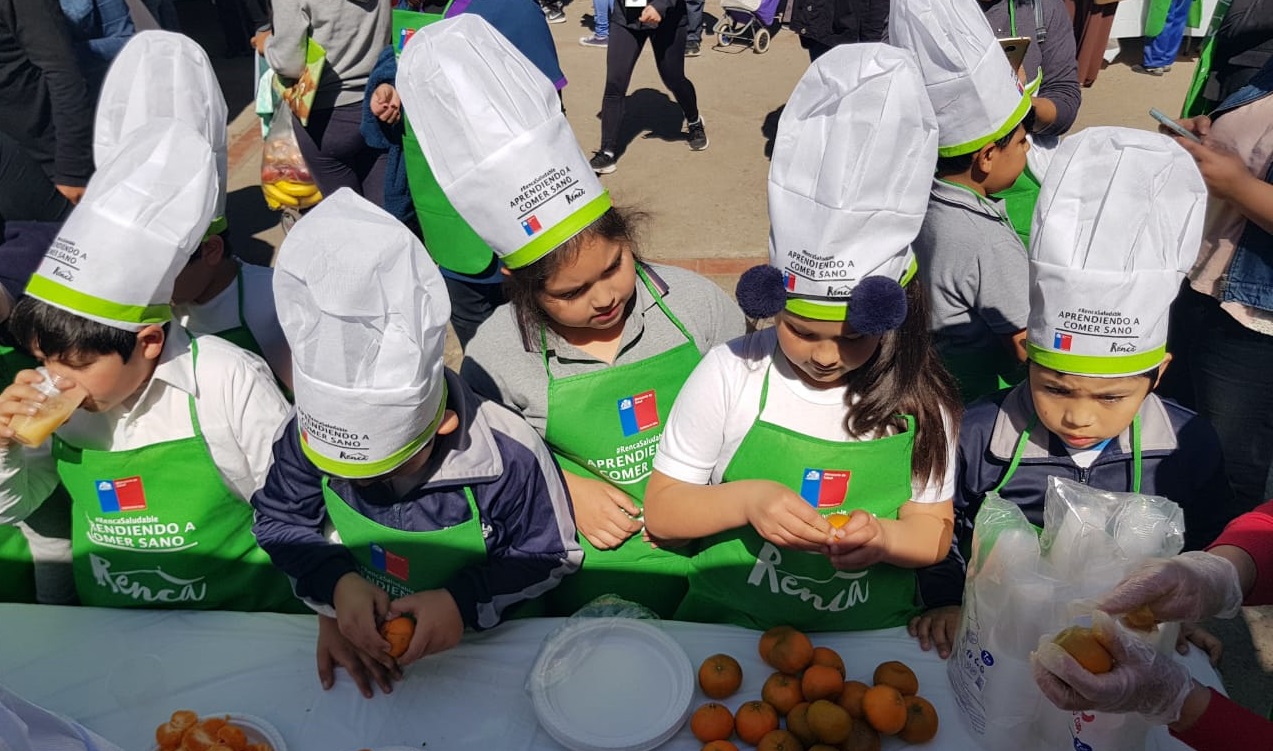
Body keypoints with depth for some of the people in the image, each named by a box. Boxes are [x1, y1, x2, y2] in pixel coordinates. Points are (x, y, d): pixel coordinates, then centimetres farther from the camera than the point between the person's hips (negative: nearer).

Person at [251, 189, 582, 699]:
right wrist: (337, 584, -22)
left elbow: (551, 556, -14)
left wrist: (464, 599, -29)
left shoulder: (510, 456, -29)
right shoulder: (312, 433, -19)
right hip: (360, 623, 4)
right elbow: (280, 519, -3)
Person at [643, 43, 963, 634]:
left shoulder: (918, 397, -3)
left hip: (871, 633, 2)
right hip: (730, 625, -2)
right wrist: (746, 500, -18)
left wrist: (880, 536, -17)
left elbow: (933, 534, 6)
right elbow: (660, 510, 0)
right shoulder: (731, 372, -7)